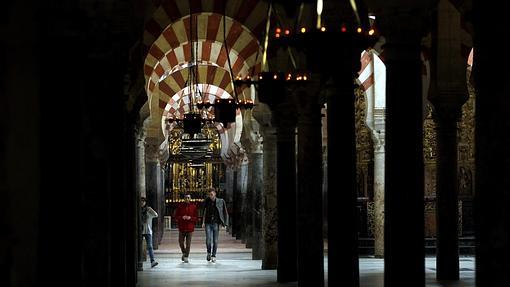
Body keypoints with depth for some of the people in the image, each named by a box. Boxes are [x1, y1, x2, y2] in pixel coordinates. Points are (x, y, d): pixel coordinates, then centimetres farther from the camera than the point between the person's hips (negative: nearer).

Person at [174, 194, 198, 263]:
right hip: (182, 227, 1)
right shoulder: (180, 206, 3)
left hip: (190, 228, -1)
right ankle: (184, 253, 30)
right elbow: (175, 216, 4)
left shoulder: (193, 207, 3)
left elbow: (196, 217, 4)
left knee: (188, 243, -4)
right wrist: (182, 217, -13)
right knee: (181, 242, 4)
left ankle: (186, 257, 2)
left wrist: (190, 218, -15)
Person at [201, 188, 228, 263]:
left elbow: (225, 212, 2)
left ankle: (213, 256, 14)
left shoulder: (220, 201, -2)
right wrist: (203, 222, 2)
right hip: (208, 223, 0)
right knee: (208, 240, -10)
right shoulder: (207, 201, 2)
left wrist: (224, 223, -5)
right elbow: (205, 212, 10)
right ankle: (209, 252, 15)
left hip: (216, 223, 0)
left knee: (215, 241, 2)